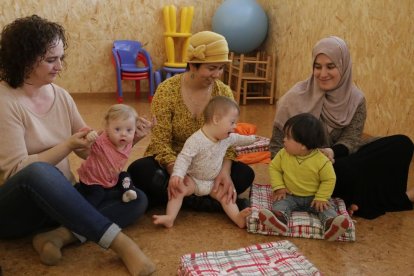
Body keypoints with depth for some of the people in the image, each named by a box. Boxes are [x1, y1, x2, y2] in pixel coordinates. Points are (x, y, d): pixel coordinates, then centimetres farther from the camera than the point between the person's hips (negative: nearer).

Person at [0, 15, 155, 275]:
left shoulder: (60, 95, 5)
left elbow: (90, 148, 7)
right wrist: (67, 145, -21)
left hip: (58, 200, 7)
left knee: (137, 199, -9)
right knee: (39, 172, -41)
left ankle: (59, 235, -27)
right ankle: (119, 241, -35)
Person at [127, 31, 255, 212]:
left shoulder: (224, 93, -7)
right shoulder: (167, 90, -16)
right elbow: (161, 142, -17)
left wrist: (225, 171, -30)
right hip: (170, 163, -2)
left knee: (245, 174, -21)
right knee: (139, 171, -32)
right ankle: (209, 202, -25)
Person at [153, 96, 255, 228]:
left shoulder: (227, 137, -2)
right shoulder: (196, 140, -27)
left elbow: (237, 139, 21)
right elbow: (184, 158, -31)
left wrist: (251, 138, 35)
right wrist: (177, 175, -45)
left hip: (213, 182, 5)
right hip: (193, 180, -5)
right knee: (178, 189, -28)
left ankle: (238, 218, -32)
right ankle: (170, 217, -35)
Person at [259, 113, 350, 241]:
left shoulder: (322, 161, -18)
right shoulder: (283, 154, -8)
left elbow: (329, 180, -9)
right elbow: (274, 168, 3)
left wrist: (321, 198, -18)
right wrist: (279, 187, -9)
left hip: (313, 198, -1)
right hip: (290, 196, 1)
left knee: (326, 206, -24)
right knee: (280, 202, -26)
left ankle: (330, 223, -49)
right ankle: (280, 217, -55)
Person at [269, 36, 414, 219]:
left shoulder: (356, 99, -2)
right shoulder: (296, 98, -13)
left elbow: (352, 138, -11)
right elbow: (278, 144, -9)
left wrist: (333, 152, -34)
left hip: (339, 160, 5)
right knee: (351, 171, -35)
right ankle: (398, 199, -7)